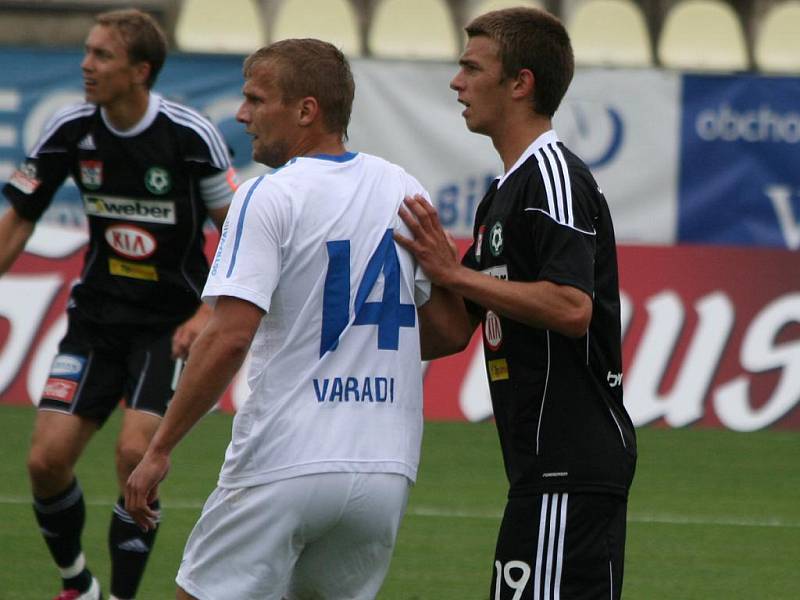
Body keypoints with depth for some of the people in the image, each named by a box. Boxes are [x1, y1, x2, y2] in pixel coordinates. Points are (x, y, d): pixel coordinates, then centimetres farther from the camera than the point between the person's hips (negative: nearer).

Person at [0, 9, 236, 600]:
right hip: (97, 316, 4)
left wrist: (208, 316, -16)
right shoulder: (71, 129, -7)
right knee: (47, 459, -7)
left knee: (136, 452, -22)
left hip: (170, 323, -4)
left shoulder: (191, 135, -16)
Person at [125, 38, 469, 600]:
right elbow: (449, 331, 14)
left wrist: (160, 449, -13)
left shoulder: (267, 199, -9)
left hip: (284, 465, -6)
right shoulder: (404, 191, 9)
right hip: (386, 468, 6)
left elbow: (229, 338, -18)